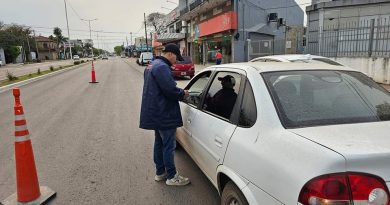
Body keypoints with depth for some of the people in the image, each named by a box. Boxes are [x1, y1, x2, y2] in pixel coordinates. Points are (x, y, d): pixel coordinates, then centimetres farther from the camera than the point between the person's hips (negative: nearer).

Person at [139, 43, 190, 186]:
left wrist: (179, 92, 11)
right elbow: (171, 90, -26)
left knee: (159, 143, 18)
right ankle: (172, 177, 11)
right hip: (164, 114, -11)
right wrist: (183, 93, -6)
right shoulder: (162, 67, -19)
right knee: (169, 145, -1)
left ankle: (160, 172, 29)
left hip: (155, 114, 11)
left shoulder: (152, 66, 16)